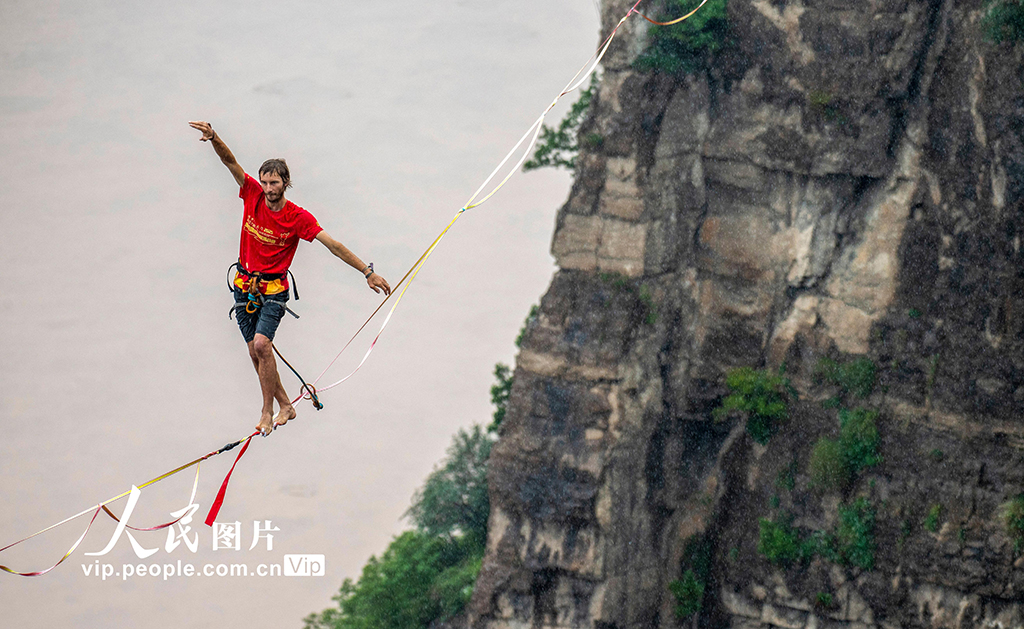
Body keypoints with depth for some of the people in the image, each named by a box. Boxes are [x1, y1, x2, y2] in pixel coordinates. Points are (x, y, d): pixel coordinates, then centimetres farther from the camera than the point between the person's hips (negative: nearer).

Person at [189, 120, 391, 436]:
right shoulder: (253, 195, -6)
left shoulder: (298, 218, -14)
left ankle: (267, 411, -11)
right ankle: (285, 405, 21)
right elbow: (231, 161, -14)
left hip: (274, 289, -4)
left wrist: (368, 272, -18)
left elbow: (333, 245, -14)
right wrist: (213, 138, -33)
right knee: (255, 351, 6)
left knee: (261, 344, -23)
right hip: (244, 285, 4)